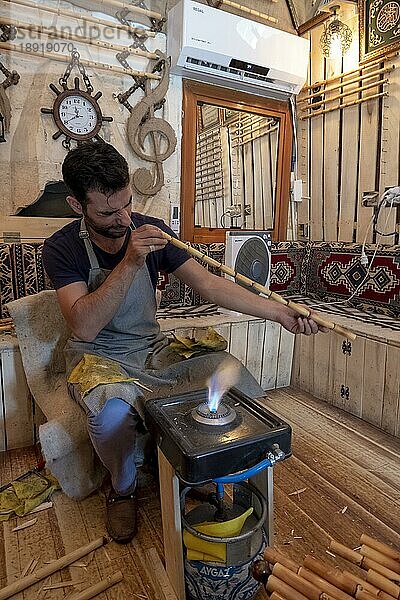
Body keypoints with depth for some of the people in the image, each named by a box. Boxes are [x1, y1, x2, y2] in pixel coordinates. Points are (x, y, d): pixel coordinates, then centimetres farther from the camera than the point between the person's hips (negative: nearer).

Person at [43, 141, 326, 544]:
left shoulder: (150, 230, -5)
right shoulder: (62, 248, -11)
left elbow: (209, 285, -10)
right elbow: (85, 328, -23)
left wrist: (280, 312, -18)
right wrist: (130, 263, -32)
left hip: (152, 349, 3)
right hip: (98, 358, -2)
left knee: (232, 372, -20)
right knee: (112, 413, -36)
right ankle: (123, 489, 1)